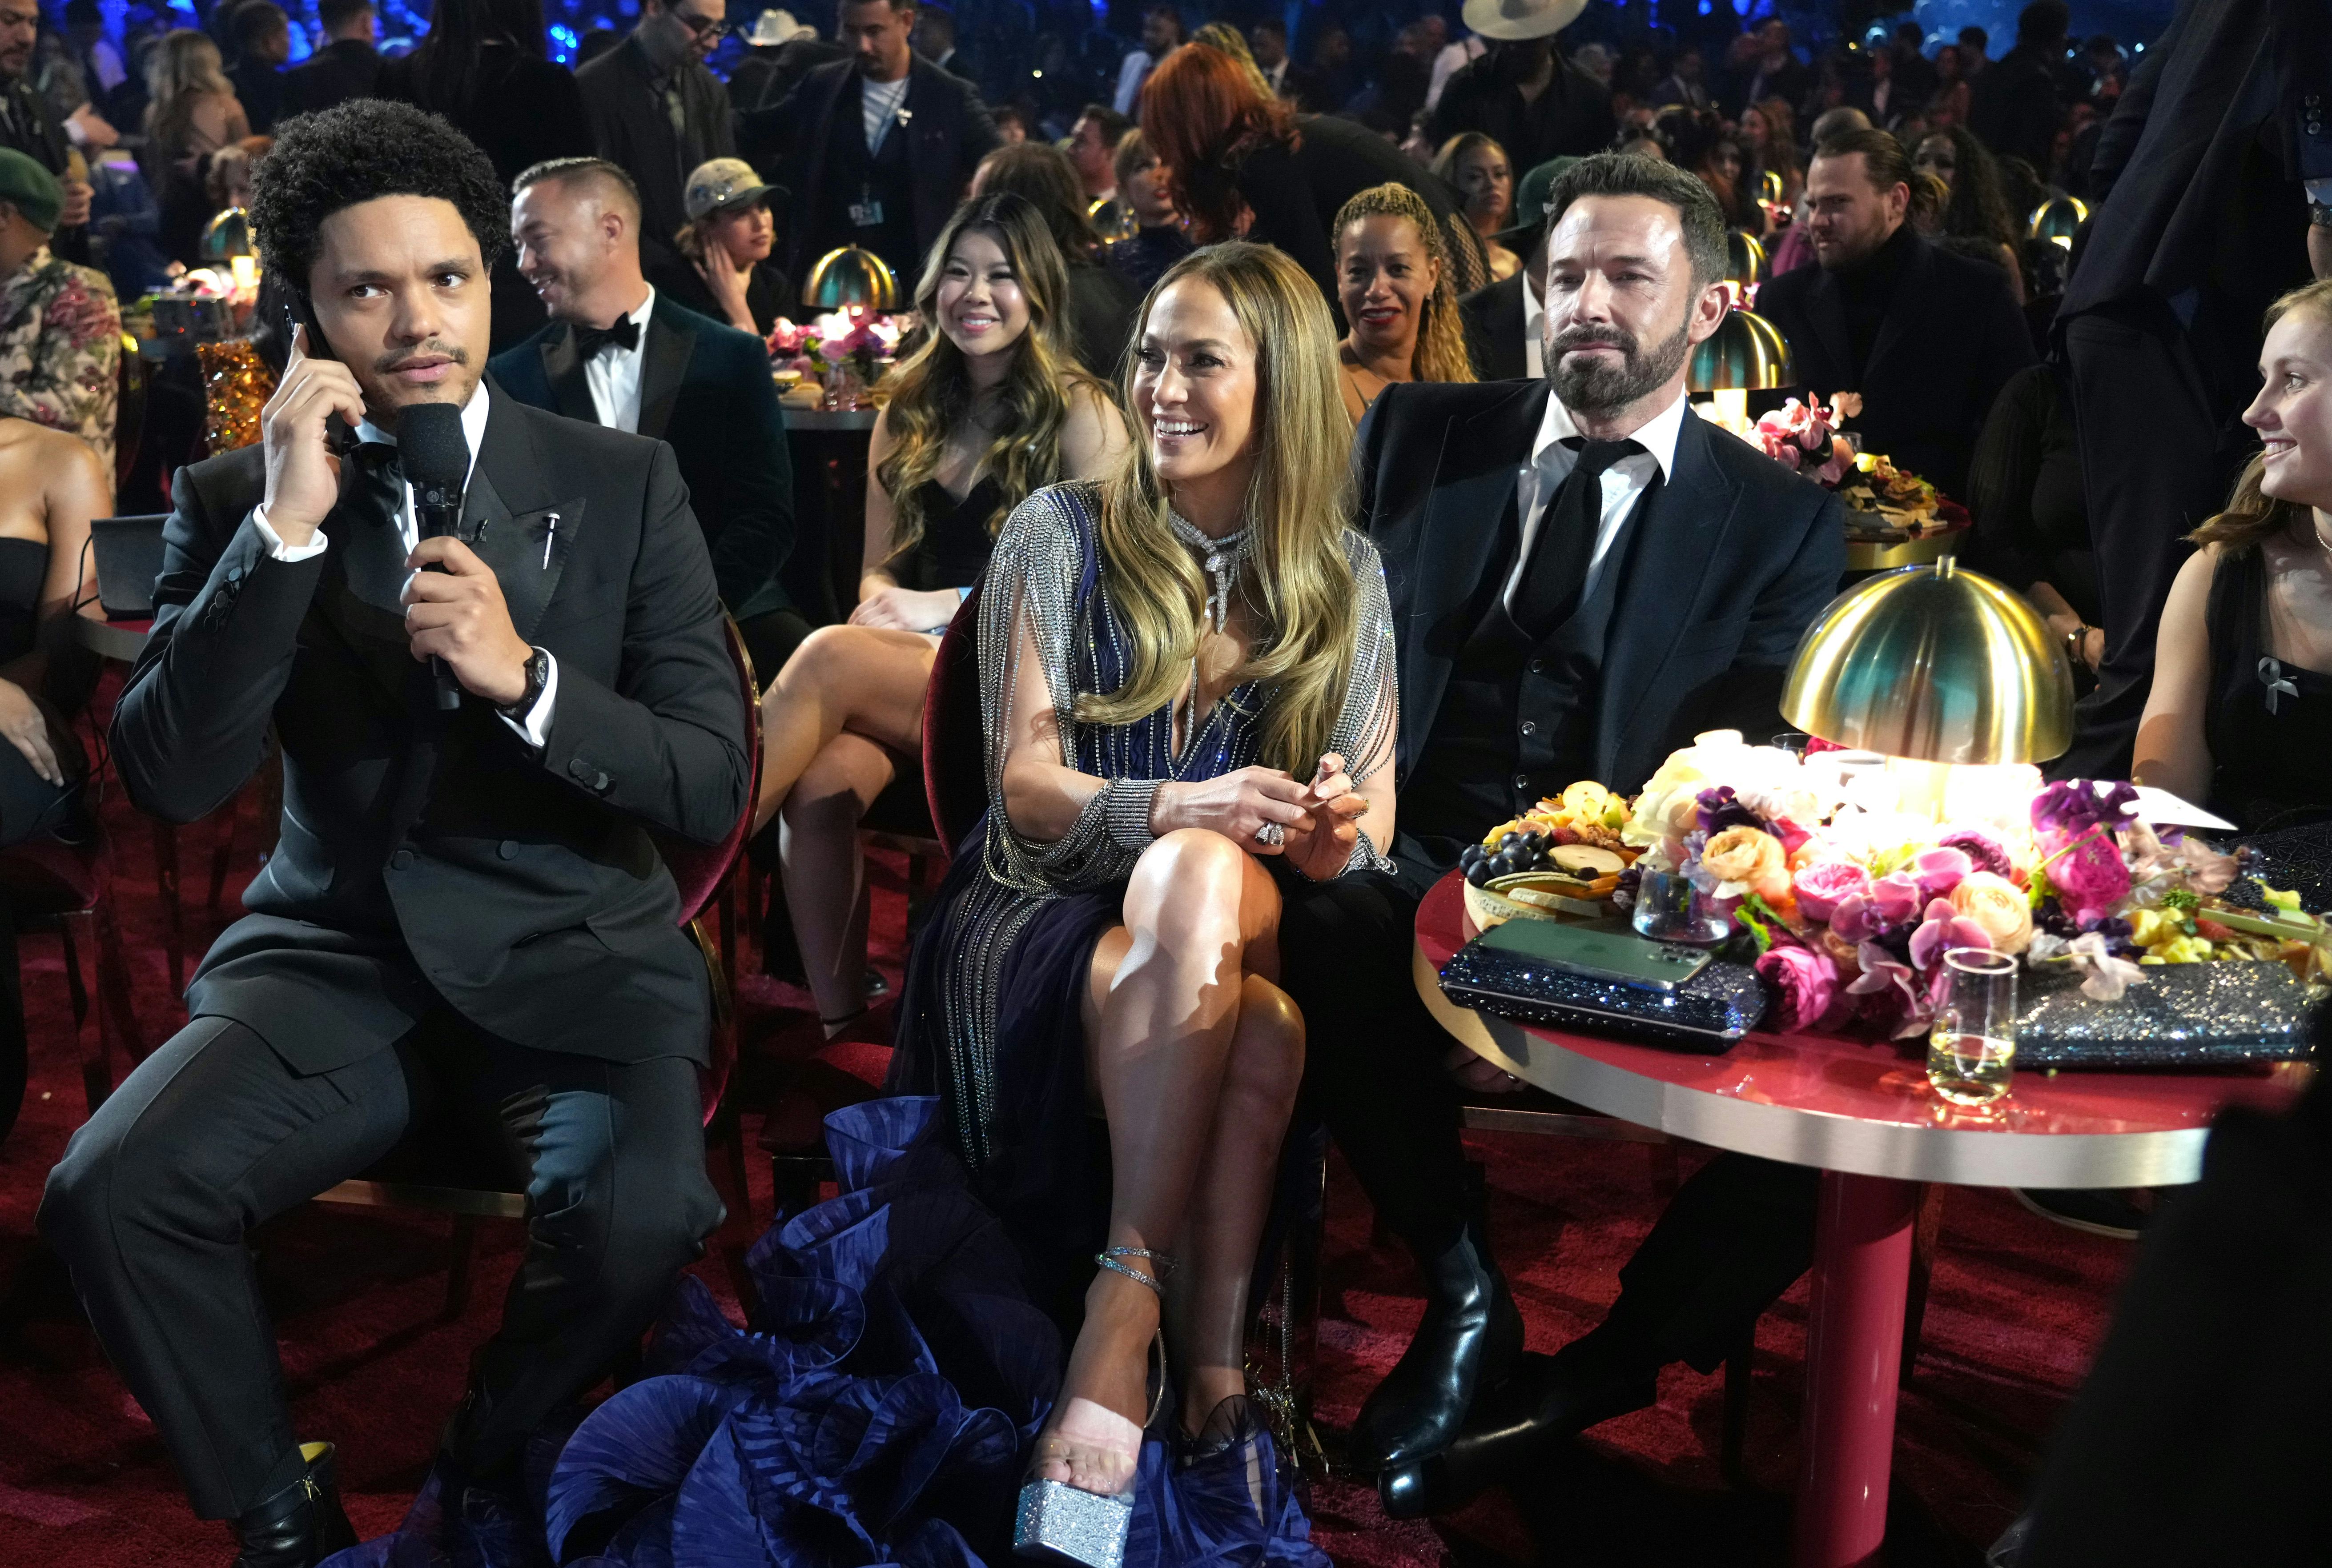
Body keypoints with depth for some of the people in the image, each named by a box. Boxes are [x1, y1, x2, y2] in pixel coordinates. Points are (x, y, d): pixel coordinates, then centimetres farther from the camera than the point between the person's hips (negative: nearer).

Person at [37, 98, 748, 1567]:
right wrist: (285, 526, -18)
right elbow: (169, 780, -9)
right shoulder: (232, 498, 3)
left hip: (569, 951, -1)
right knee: (110, 1192, -25)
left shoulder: (624, 484, 1)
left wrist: (524, 676, -20)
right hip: (335, 953, 1)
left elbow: (716, 786, -3)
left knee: (640, 1218, -30)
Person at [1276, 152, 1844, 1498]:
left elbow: (1761, 769, 0)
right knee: (1324, 936, -33)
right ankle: (1466, 1296, -12)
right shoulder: (1421, 436, 14)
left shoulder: (1784, 521, 9)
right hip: (1422, 868, 1)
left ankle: (1642, 1348, -1)